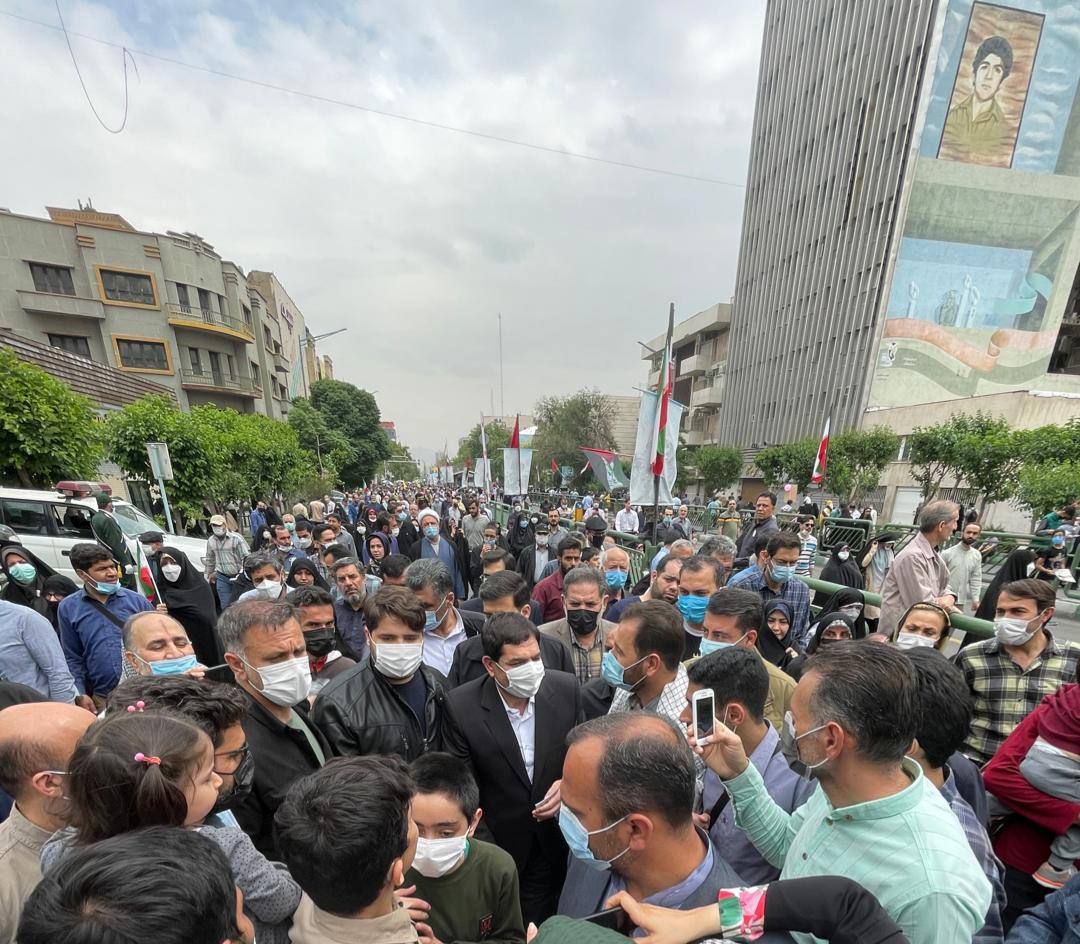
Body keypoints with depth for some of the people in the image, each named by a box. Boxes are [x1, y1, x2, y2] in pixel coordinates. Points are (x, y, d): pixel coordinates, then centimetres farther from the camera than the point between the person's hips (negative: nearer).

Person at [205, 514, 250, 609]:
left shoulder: (236, 538, -14)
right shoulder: (210, 541, 3)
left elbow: (247, 556, -15)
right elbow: (209, 559, 19)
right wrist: (209, 574, 24)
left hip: (238, 576, -4)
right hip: (222, 578, 4)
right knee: (225, 606, 7)